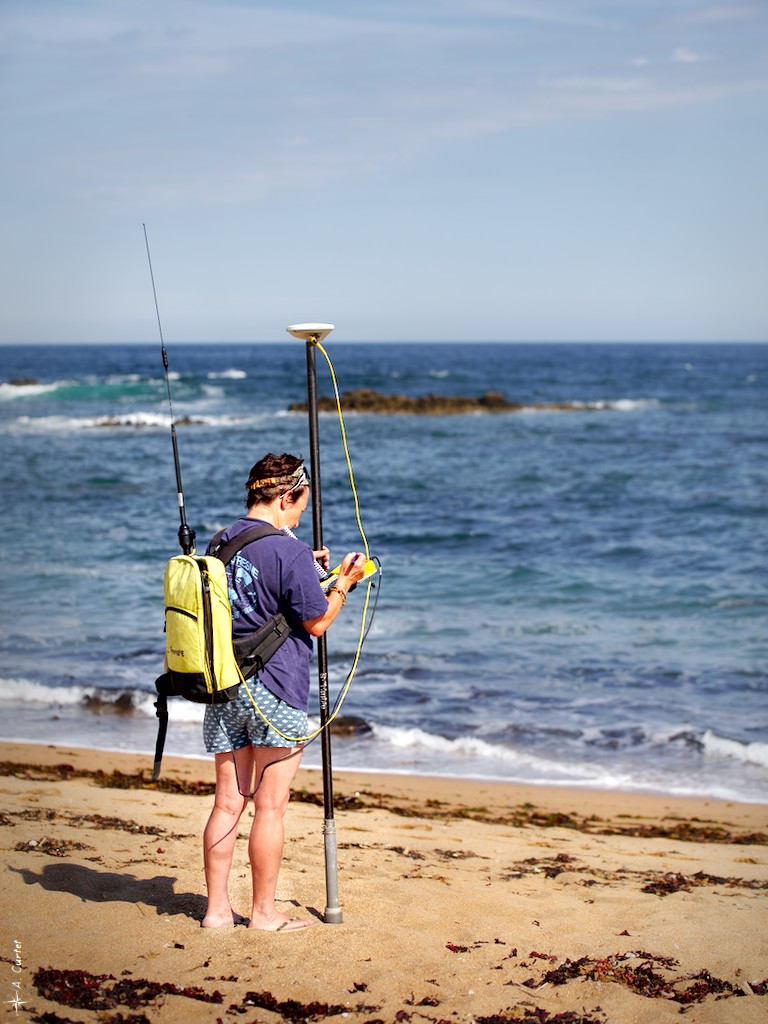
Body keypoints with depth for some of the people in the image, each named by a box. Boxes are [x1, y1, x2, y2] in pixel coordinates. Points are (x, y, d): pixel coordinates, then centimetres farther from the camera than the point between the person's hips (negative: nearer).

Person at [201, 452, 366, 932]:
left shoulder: (222, 543, 9)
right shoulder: (289, 551, -15)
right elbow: (317, 622, -8)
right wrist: (344, 582, 6)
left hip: (224, 688, 7)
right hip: (275, 692, -7)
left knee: (228, 802, 11)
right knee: (271, 806, 3)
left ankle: (218, 908, 15)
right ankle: (264, 912, 11)